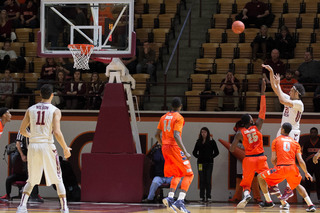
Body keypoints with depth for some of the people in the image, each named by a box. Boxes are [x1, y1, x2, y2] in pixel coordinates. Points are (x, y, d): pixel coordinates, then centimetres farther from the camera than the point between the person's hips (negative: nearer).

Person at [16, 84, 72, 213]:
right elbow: (57, 132, -14)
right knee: (58, 180, 9)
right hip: (47, 146, -3)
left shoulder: (31, 109, 8)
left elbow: (22, 130, 10)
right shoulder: (55, 111, -3)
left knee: (31, 181, 15)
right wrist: (65, 148, -3)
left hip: (33, 146, 3)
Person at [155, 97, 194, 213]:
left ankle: (170, 198, 0)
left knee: (177, 175, 19)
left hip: (165, 147, 8)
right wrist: (185, 152, -24)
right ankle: (180, 202, -16)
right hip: (174, 147, -8)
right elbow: (176, 136, -21)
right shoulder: (179, 118, -10)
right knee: (188, 174, -2)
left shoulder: (164, 117, 12)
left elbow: (157, 135, 15)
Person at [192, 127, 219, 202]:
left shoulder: (211, 141, 0)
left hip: (209, 163, -3)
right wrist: (197, 156, 3)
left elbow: (216, 152, 2)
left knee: (208, 180, -6)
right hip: (200, 163, 3)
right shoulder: (198, 142, 10)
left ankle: (208, 197, -4)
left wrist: (211, 157, -7)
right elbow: (194, 152, 18)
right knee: (202, 180, 3)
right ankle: (202, 197, 6)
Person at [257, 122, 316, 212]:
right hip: (292, 168, 4)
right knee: (297, 185, 33)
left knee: (260, 177, 16)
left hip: (281, 168, -4)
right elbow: (300, 161, 7)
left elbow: (273, 159, 2)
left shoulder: (276, 140, 8)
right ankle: (311, 205, 19)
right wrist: (306, 173, 20)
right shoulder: (295, 143, 14)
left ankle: (268, 202, 13)